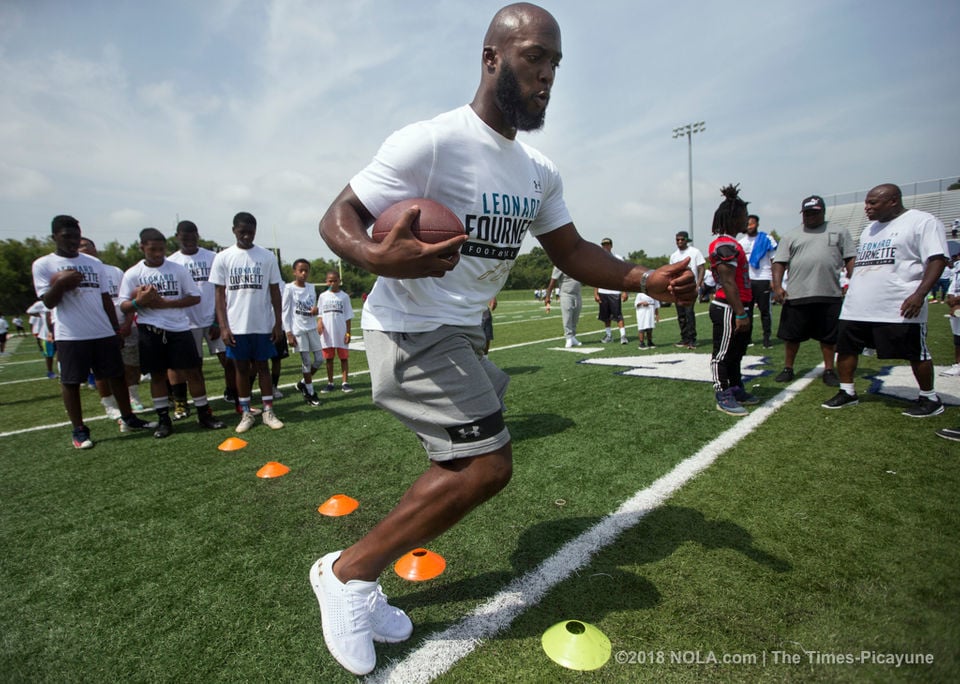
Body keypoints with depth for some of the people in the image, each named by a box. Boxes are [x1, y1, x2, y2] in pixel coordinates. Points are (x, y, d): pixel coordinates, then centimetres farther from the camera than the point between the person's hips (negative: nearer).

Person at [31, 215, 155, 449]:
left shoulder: (94, 263, 11)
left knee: (116, 375, 8)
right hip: (70, 336, -3)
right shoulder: (43, 265, 0)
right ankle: (79, 430, 14)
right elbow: (48, 302, -4)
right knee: (70, 382, 4)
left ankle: (128, 419, 19)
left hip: (104, 333, 3)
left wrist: (116, 328, 9)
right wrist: (61, 284, -23)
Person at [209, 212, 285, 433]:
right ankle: (246, 413, 18)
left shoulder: (267, 256, 1)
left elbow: (275, 291, 4)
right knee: (242, 368, 8)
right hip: (236, 326, 0)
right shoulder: (223, 257, 1)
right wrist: (223, 326, -6)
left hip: (263, 325, 0)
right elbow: (220, 294, 2)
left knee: (262, 365, 7)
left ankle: (268, 411, 13)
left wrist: (278, 322, -1)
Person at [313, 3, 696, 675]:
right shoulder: (431, 141, -15)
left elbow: (572, 250, 13)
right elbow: (338, 217, -14)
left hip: (462, 333, 9)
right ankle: (348, 572, 5)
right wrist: (377, 257, -37)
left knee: (470, 467, 9)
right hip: (411, 329, -8)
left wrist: (649, 280, -2)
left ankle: (360, 588, 27)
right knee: (486, 466, -15)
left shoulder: (540, 172, 10)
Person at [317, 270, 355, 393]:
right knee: (329, 358, 9)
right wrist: (319, 322, -13)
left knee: (344, 358, 1)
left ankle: (345, 383, 6)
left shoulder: (344, 296, 1)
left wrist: (348, 333, -5)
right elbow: (319, 313, 8)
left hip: (341, 333, -2)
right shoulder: (323, 296, 6)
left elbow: (348, 316, 0)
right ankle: (330, 383, 17)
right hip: (327, 333, 2)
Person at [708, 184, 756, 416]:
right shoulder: (725, 245, -17)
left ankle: (736, 390, 30)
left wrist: (745, 311, 21)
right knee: (724, 353, -2)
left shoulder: (730, 243, 17)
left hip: (739, 307, 11)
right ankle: (723, 397, 5)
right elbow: (728, 282, -23)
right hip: (728, 310, -11)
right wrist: (740, 314, -23)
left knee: (736, 352, 18)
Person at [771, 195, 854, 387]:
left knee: (829, 336, 8)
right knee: (791, 335, 5)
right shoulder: (791, 236, 10)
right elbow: (779, 262, 4)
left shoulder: (839, 232, 12)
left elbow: (850, 260, 9)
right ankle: (788, 368, 18)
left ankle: (829, 370, 20)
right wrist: (777, 286, -9)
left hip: (830, 295, 1)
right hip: (796, 295, 0)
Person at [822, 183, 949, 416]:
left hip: (899, 308, -7)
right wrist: (852, 290, 20)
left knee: (916, 353, 4)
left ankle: (929, 398, 21)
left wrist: (920, 294, -23)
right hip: (857, 307, 7)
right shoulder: (870, 229, 19)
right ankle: (847, 392, 19)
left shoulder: (922, 221, -5)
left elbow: (937, 259, -12)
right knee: (845, 347, 7)